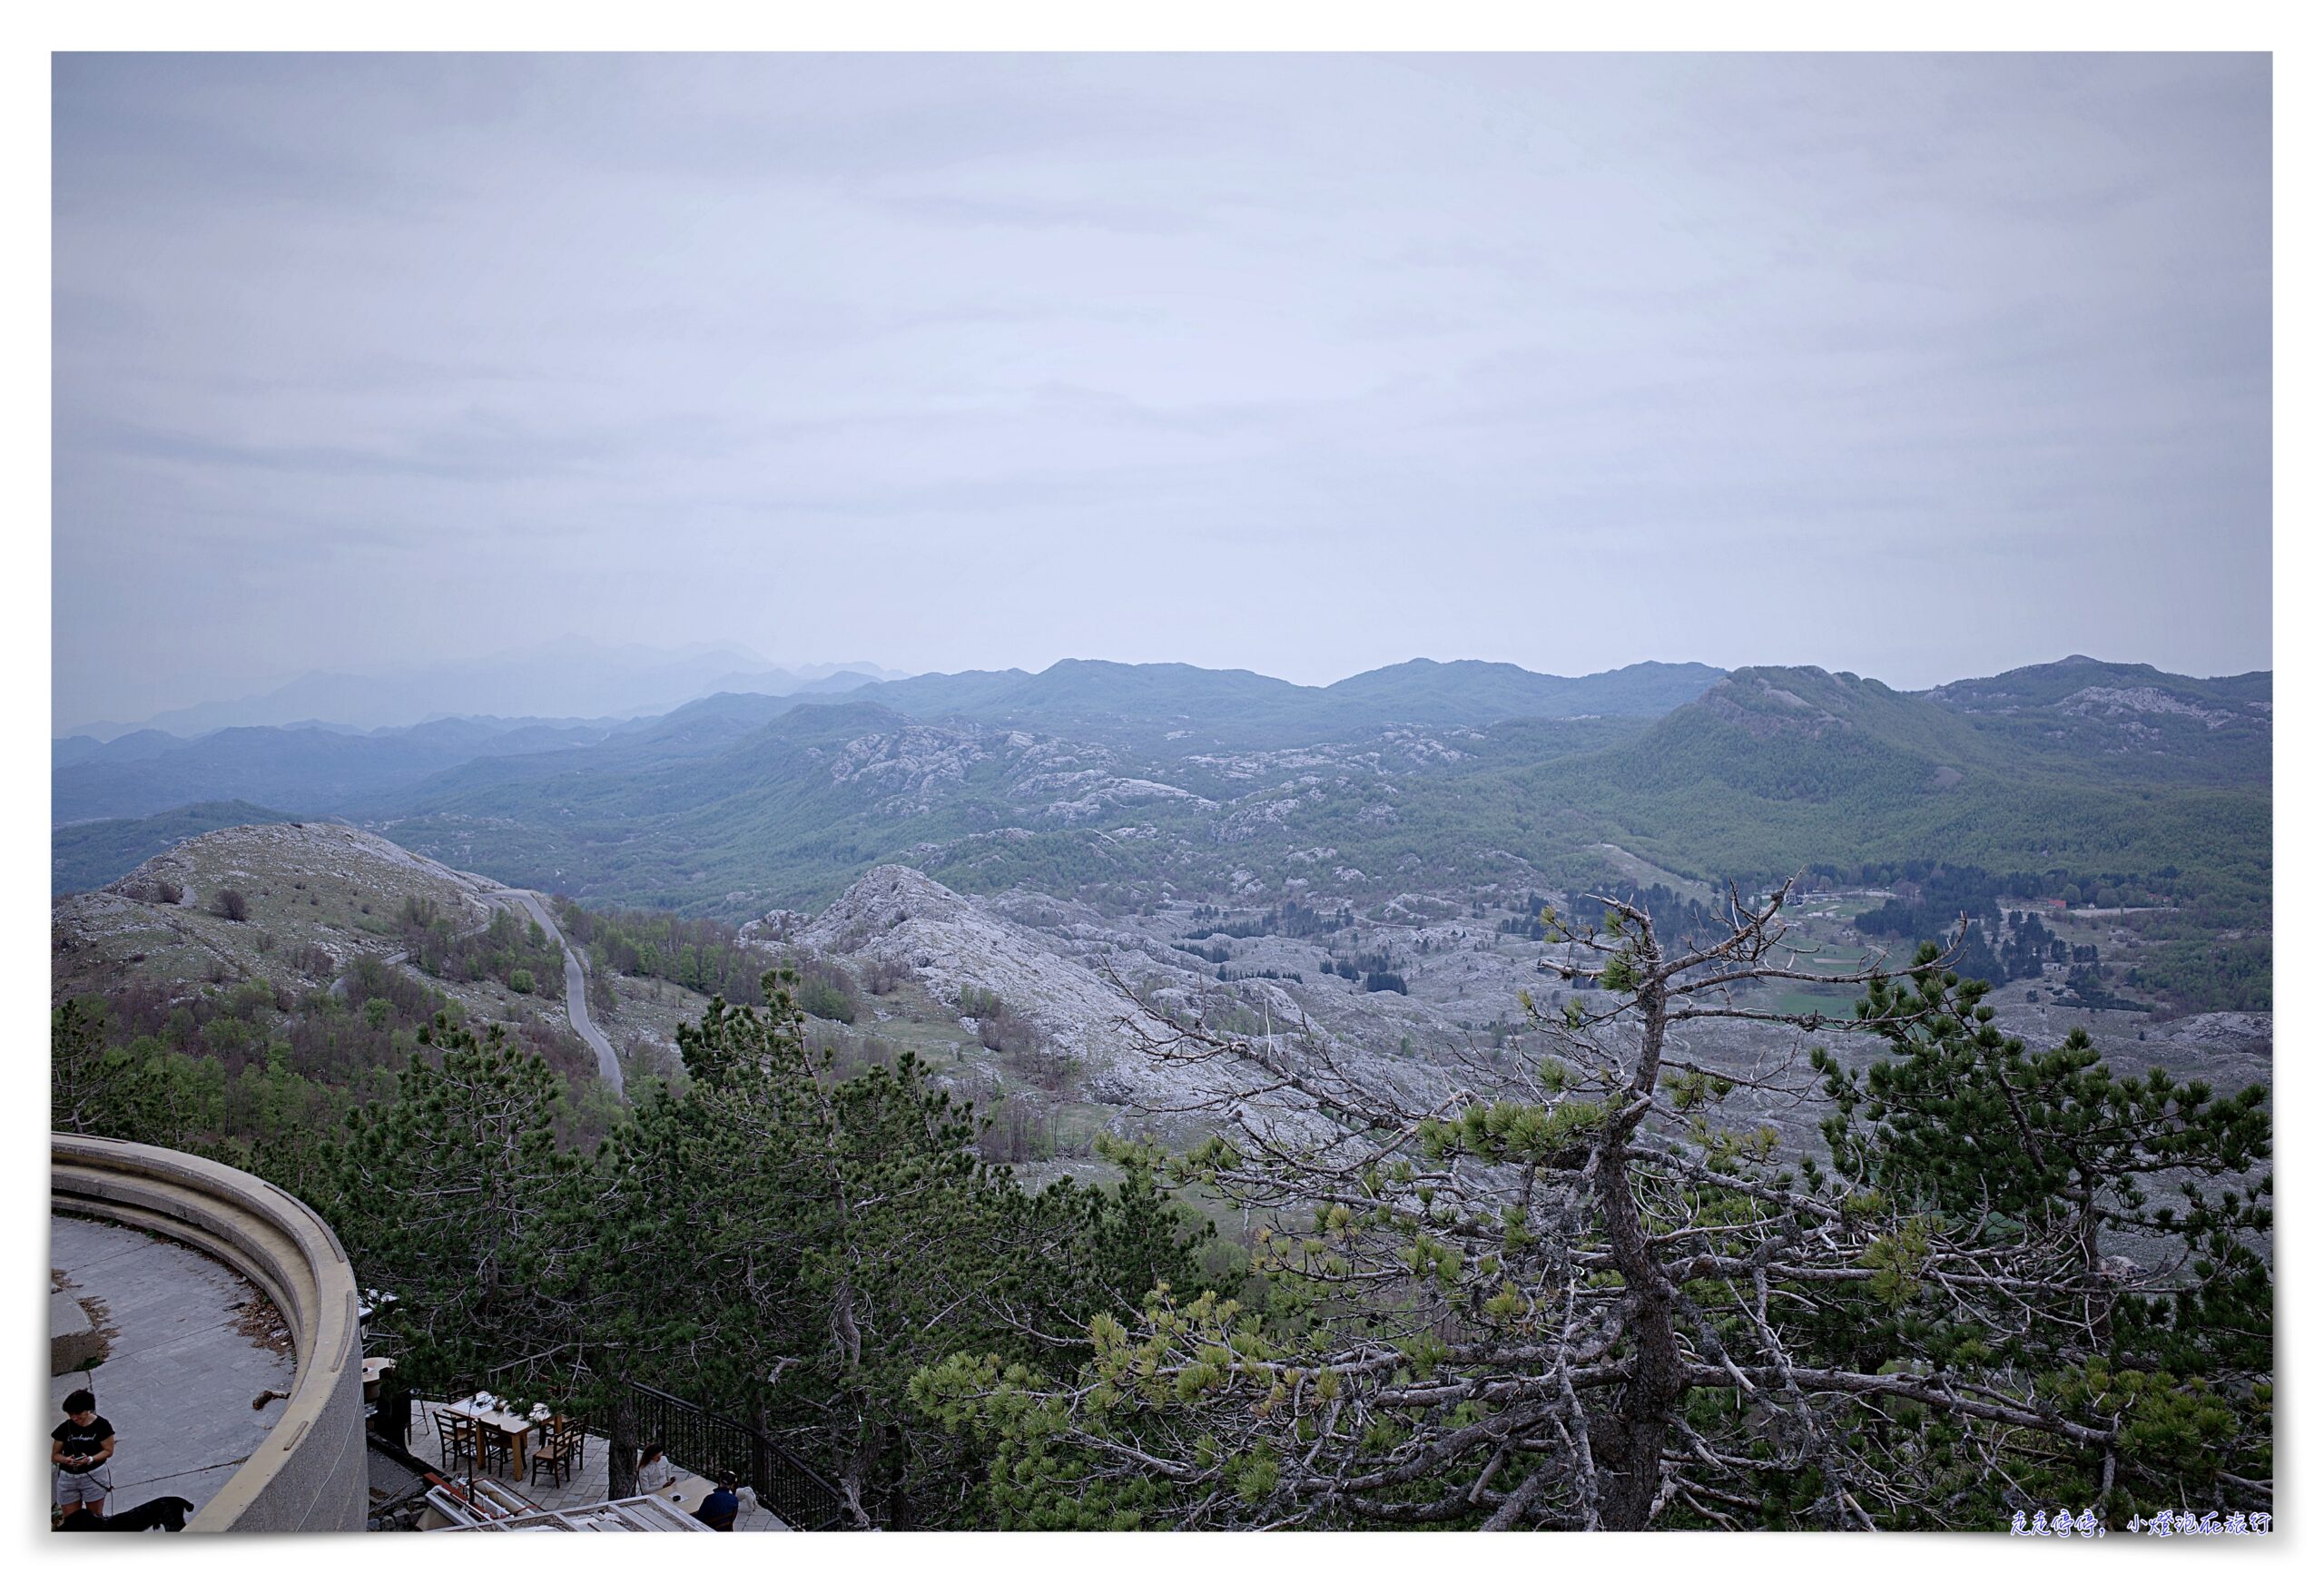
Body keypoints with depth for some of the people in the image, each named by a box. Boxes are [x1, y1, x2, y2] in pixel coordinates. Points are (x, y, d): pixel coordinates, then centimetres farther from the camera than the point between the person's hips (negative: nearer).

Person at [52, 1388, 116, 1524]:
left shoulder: (101, 1425, -9)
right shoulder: (64, 1428, -2)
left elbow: (108, 1451, -5)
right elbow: (55, 1455, 4)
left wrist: (91, 1459, -22)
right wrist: (66, 1460, -18)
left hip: (93, 1477, -2)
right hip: (68, 1478, 3)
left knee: (96, 1517, 7)